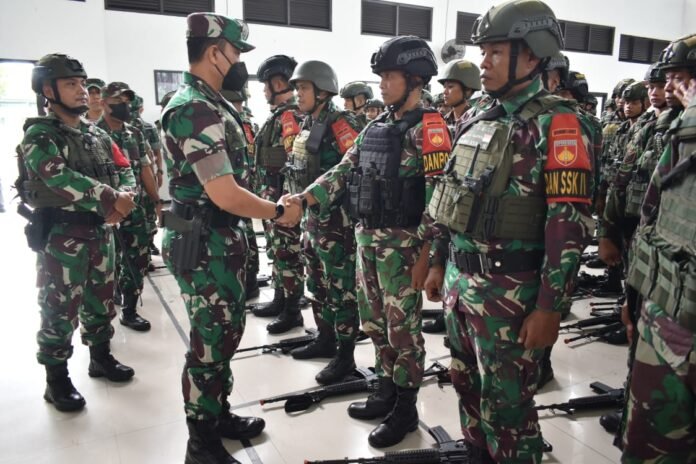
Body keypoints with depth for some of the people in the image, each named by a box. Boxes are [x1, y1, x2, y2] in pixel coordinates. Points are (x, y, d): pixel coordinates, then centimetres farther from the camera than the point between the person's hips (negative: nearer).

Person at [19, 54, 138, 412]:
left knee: (101, 301, 16)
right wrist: (111, 198, -27)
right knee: (60, 310, 2)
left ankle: (101, 357, 35)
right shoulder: (39, 136, -9)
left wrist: (122, 200, -15)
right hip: (60, 236, -6)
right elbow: (60, 177, -25)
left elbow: (124, 170, 6)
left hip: (100, 231, 6)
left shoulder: (96, 134, 11)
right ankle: (57, 379, 18)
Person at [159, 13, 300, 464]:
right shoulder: (195, 111, -20)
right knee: (211, 341, 2)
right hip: (204, 245, -10)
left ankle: (220, 415, 37)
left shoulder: (210, 104, 13)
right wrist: (279, 212, -10)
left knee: (226, 331, 19)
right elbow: (225, 195, -24)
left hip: (223, 239, 10)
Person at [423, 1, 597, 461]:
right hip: (459, 278, 7)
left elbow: (569, 224, -17)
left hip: (509, 289, -7)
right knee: (468, 387, 21)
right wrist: (439, 262, 16)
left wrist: (550, 307, -18)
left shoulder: (557, 124, -13)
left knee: (506, 403, 7)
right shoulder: (476, 117, 10)